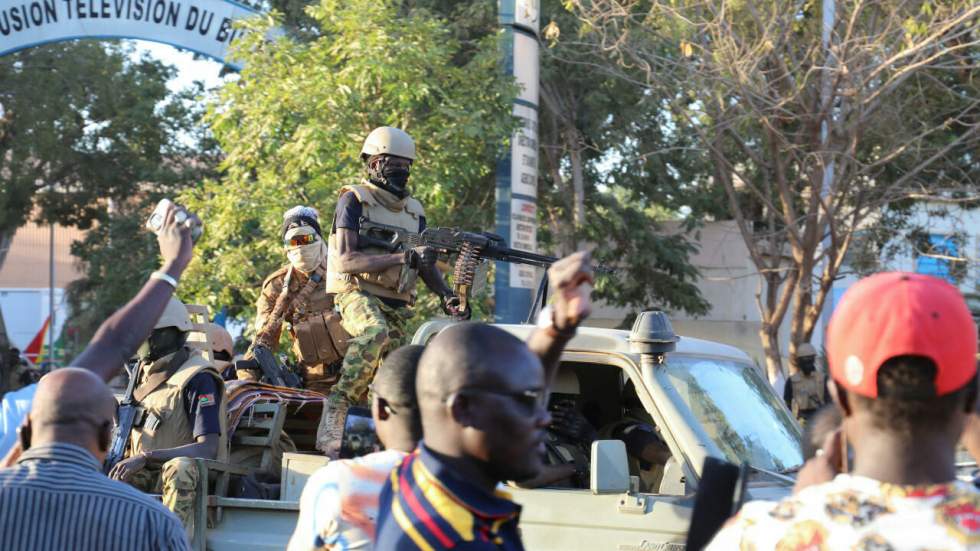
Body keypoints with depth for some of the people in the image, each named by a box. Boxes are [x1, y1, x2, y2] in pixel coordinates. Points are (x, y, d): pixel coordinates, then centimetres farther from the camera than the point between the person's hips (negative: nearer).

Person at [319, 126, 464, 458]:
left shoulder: (414, 210, 15)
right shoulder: (354, 200, -4)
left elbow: (427, 264, 19)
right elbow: (345, 261, -15)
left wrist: (446, 296, -2)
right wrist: (404, 258, -23)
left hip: (396, 305, 7)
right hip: (358, 293, -7)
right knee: (375, 333, -36)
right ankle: (334, 415, -34)